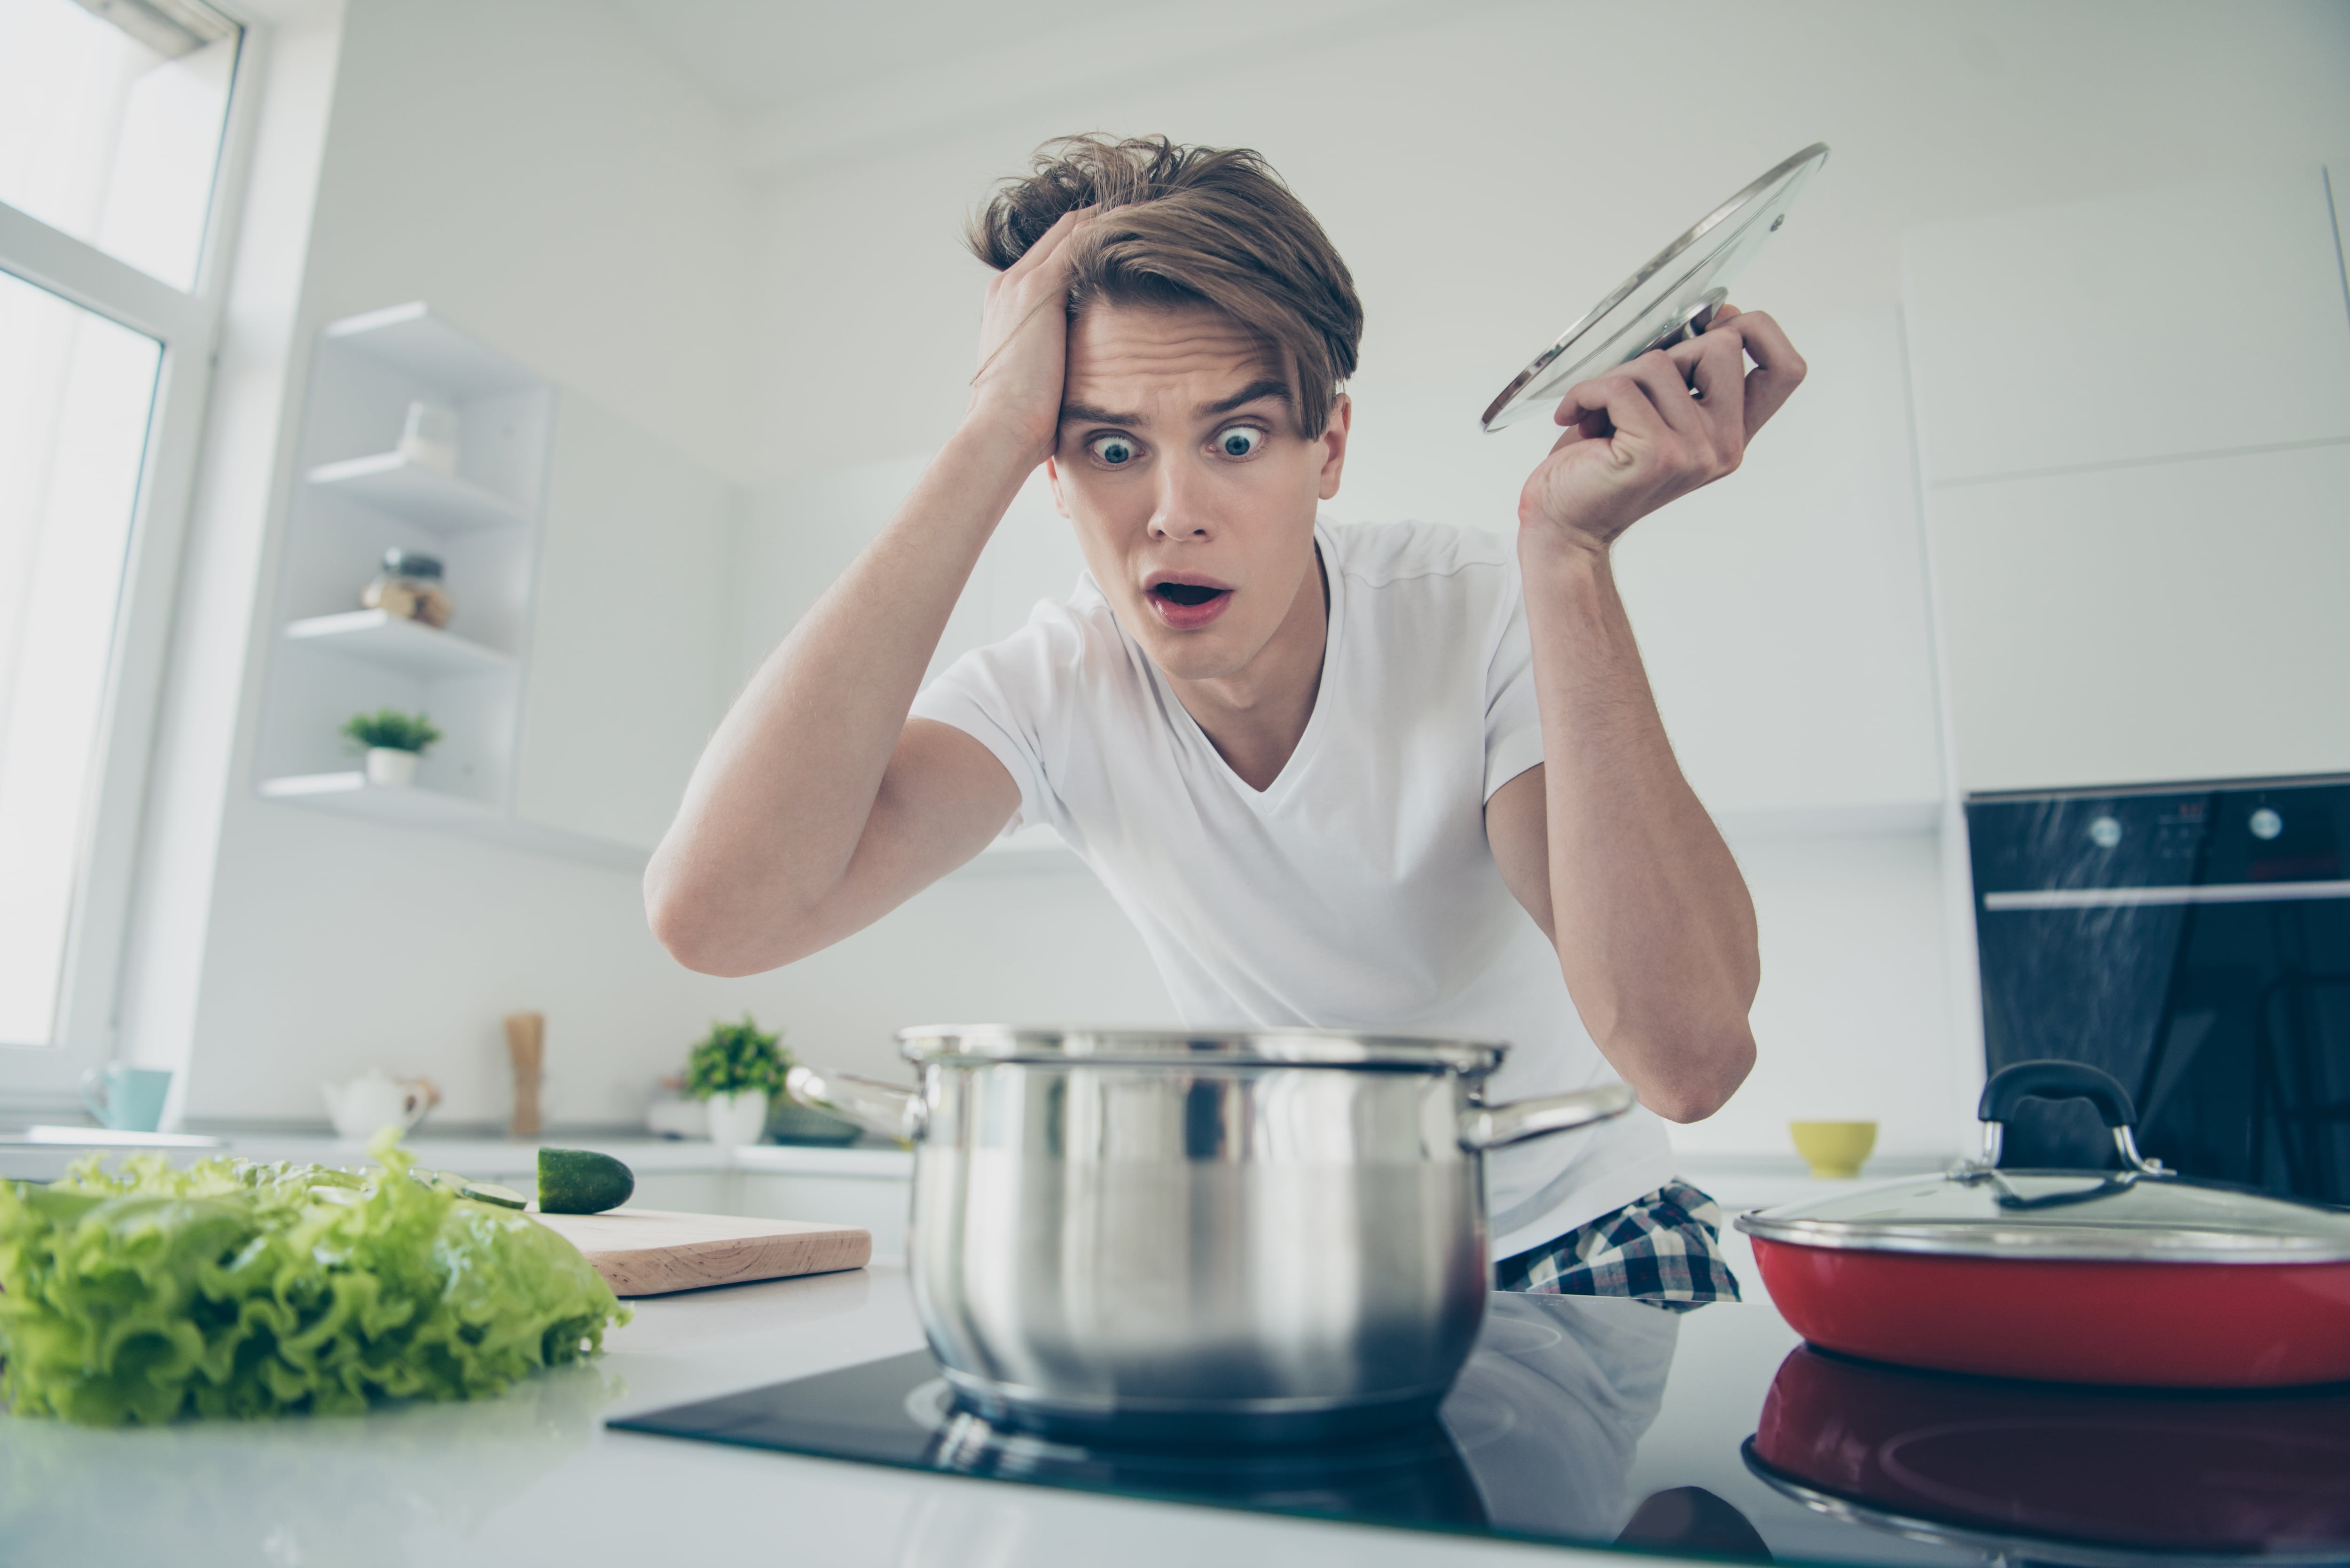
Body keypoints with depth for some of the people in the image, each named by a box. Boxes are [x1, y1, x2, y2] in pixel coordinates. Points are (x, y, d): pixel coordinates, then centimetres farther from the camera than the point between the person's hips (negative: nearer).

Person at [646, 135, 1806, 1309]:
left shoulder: (1484, 617, -21)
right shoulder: (1054, 688, -18)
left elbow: (1687, 1058, -32)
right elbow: (715, 913, -36)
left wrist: (1569, 544, -37)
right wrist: (992, 437, -34)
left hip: (1571, 1229, -1)